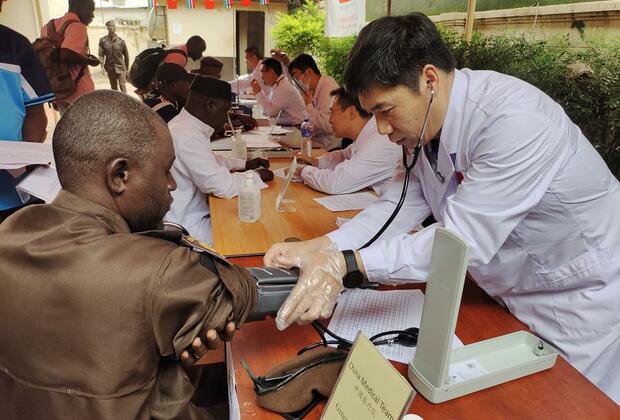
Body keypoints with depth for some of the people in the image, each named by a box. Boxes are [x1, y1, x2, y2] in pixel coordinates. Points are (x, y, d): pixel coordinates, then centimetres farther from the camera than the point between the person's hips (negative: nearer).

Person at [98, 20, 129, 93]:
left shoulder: (121, 41, -2)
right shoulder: (103, 40, 0)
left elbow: (126, 55, 4)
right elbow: (101, 54, -2)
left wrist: (127, 69, 5)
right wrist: (102, 66, -15)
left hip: (120, 67, -2)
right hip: (110, 68, 2)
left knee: (123, 86, -10)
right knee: (114, 88, 11)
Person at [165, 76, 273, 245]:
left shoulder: (182, 124, 5)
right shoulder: (188, 136, -27)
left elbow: (208, 160, 23)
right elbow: (224, 188, -26)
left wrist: (245, 164, 14)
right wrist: (257, 176, -9)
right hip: (188, 228, -9)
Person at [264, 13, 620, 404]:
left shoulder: (516, 122, -33)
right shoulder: (426, 119, -8)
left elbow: (462, 241, -35)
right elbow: (401, 205, -10)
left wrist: (346, 263, -40)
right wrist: (317, 249, -22)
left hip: (583, 301, -6)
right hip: (510, 297, 6)